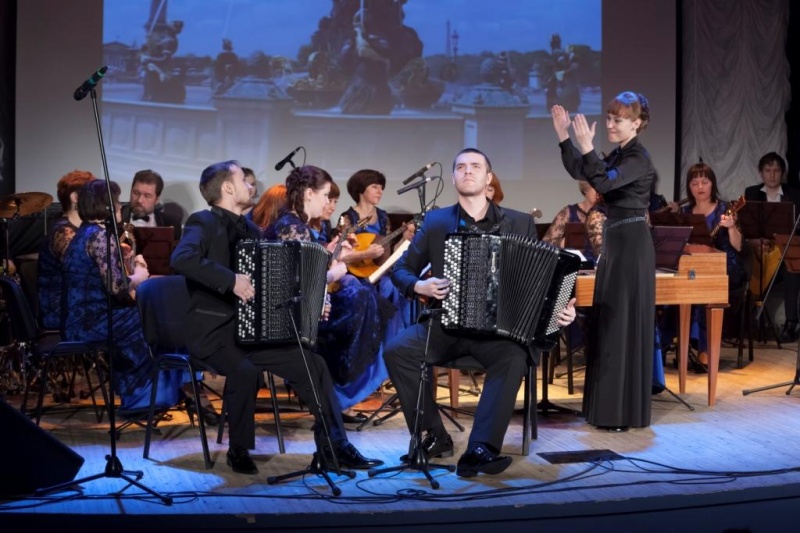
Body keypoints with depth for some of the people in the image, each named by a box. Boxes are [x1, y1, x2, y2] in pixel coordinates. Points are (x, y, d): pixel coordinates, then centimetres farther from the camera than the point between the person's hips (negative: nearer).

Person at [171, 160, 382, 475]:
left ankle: (334, 446, 2)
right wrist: (230, 280, -33)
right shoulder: (203, 223, -8)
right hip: (214, 330, -7)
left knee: (313, 364, -5)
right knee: (245, 371, -34)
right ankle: (239, 450, -12)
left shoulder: (249, 230, 15)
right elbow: (181, 258, -29)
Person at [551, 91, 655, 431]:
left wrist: (587, 147, -32)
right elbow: (579, 172, 14)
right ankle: (609, 406, 22)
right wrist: (564, 137, 6)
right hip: (615, 242, 10)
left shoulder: (639, 158, -14)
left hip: (631, 245, -10)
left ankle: (625, 412, -1)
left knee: (624, 323, -7)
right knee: (608, 323, 13)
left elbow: (603, 183, -28)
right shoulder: (618, 155, 14)